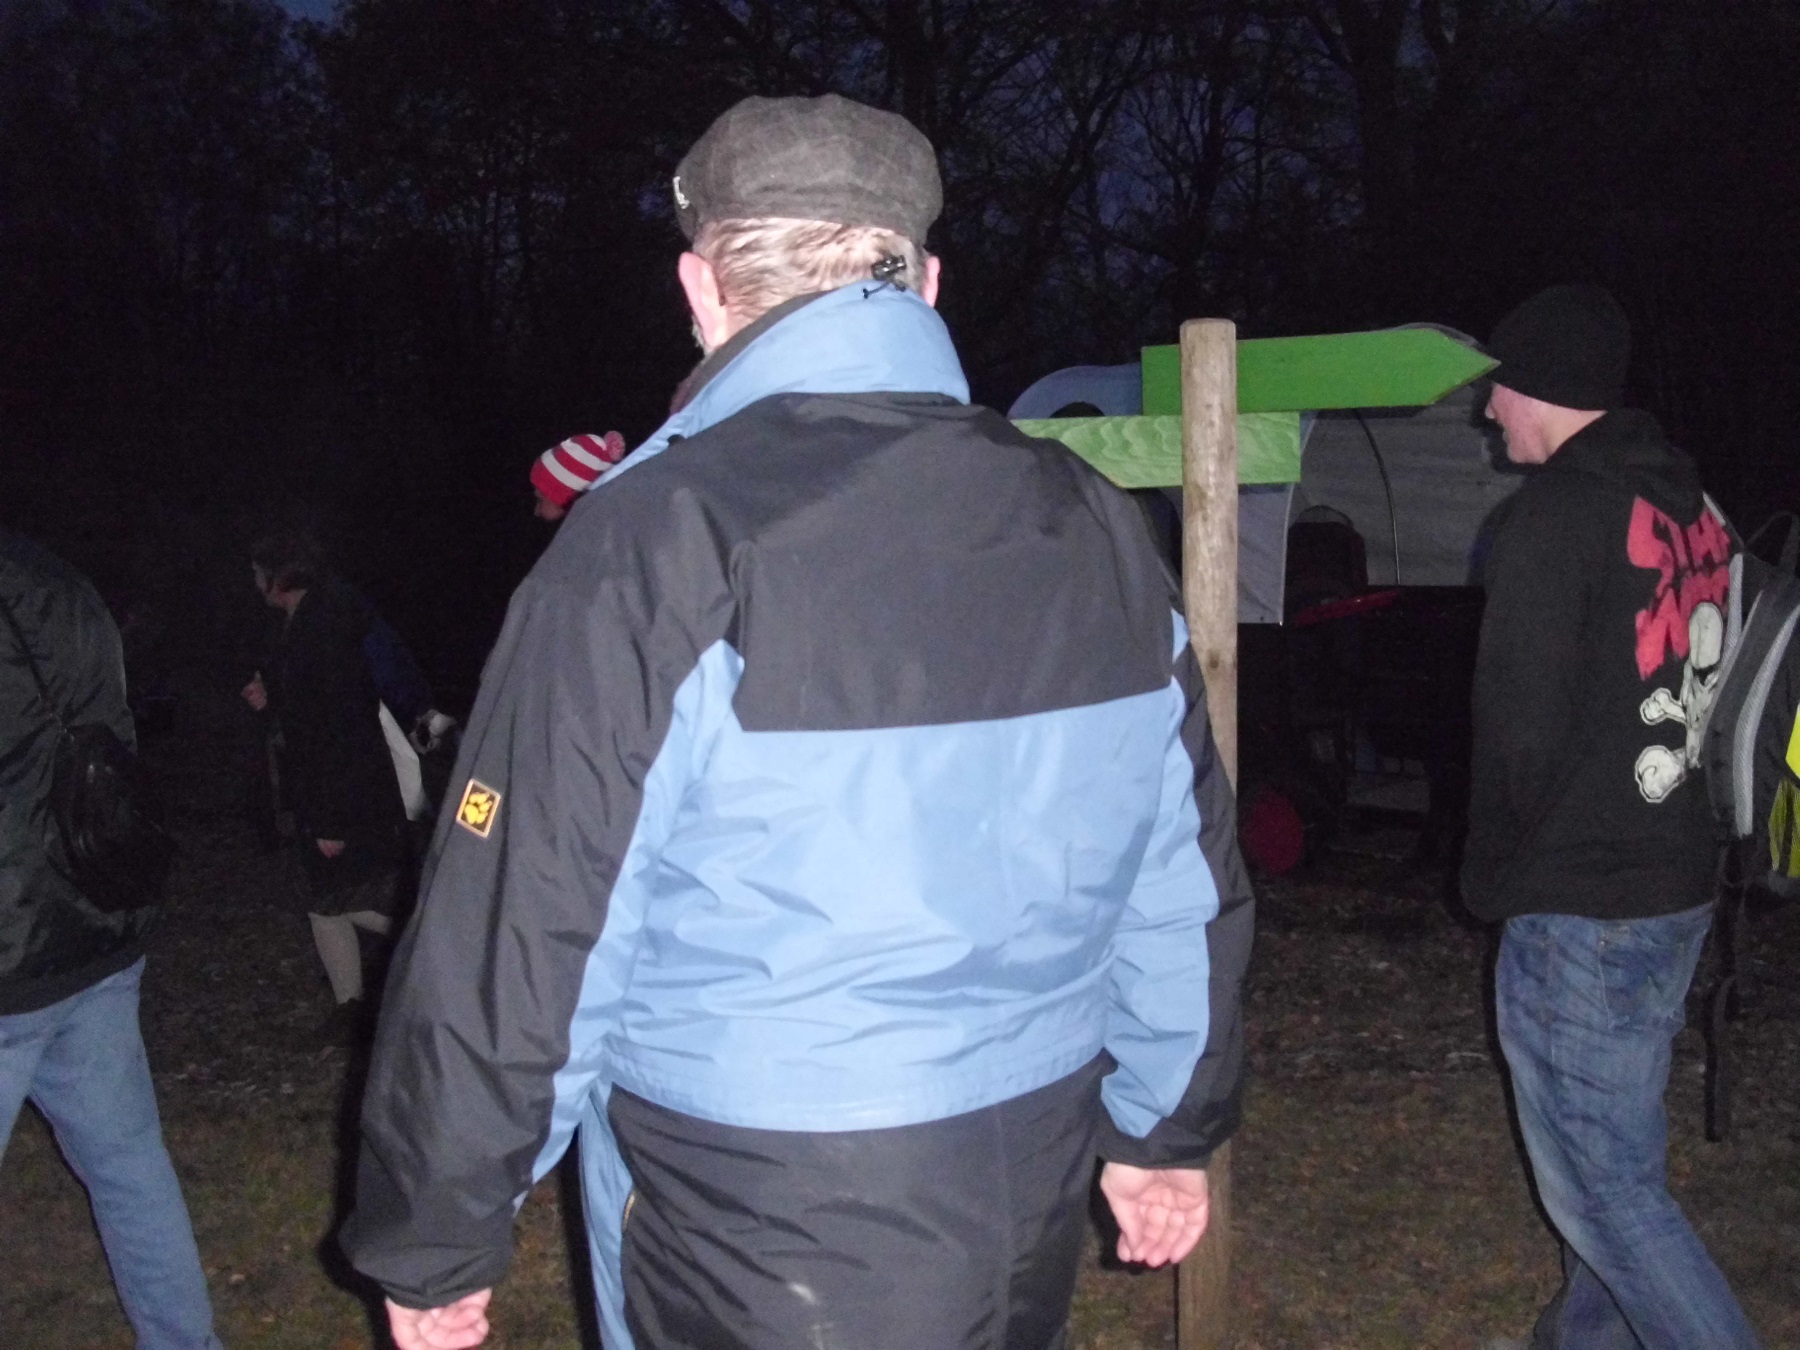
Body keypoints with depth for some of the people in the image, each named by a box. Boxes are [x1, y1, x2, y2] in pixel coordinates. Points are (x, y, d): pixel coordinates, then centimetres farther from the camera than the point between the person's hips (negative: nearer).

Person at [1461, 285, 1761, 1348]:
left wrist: (1492, 878, -4)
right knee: (1620, 1154, 21)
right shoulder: (1695, 505, 9)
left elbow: (1523, 725, -18)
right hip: (1680, 882, 9)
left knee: (1604, 1182, -1)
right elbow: (1709, 691, 14)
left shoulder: (1560, 510, -17)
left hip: (1579, 908, -9)